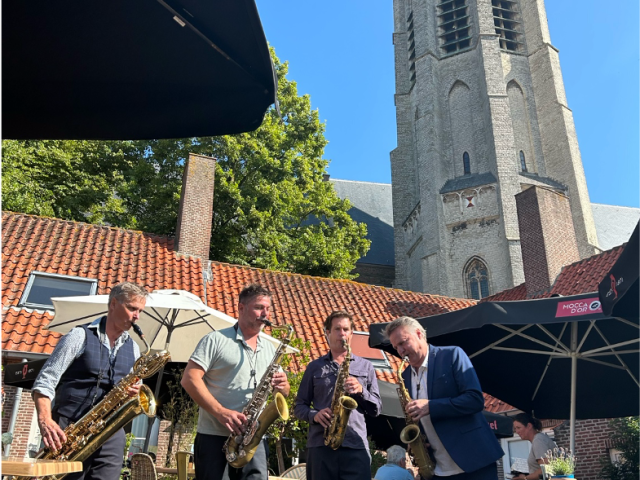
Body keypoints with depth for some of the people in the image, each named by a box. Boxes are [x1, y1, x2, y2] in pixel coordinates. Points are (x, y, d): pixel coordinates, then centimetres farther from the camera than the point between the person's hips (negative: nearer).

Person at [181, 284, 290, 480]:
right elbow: (189, 379, -11)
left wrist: (283, 386, -7)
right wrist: (220, 412, -20)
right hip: (213, 435, -3)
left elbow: (284, 392, 19)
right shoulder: (215, 340, -2)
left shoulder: (270, 349, 14)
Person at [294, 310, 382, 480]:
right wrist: (314, 415, -9)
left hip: (356, 446, 0)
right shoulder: (314, 367, 12)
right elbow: (299, 407, 12)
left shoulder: (365, 366, 13)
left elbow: (376, 409, 11)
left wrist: (361, 391, -7)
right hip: (320, 445, 0)